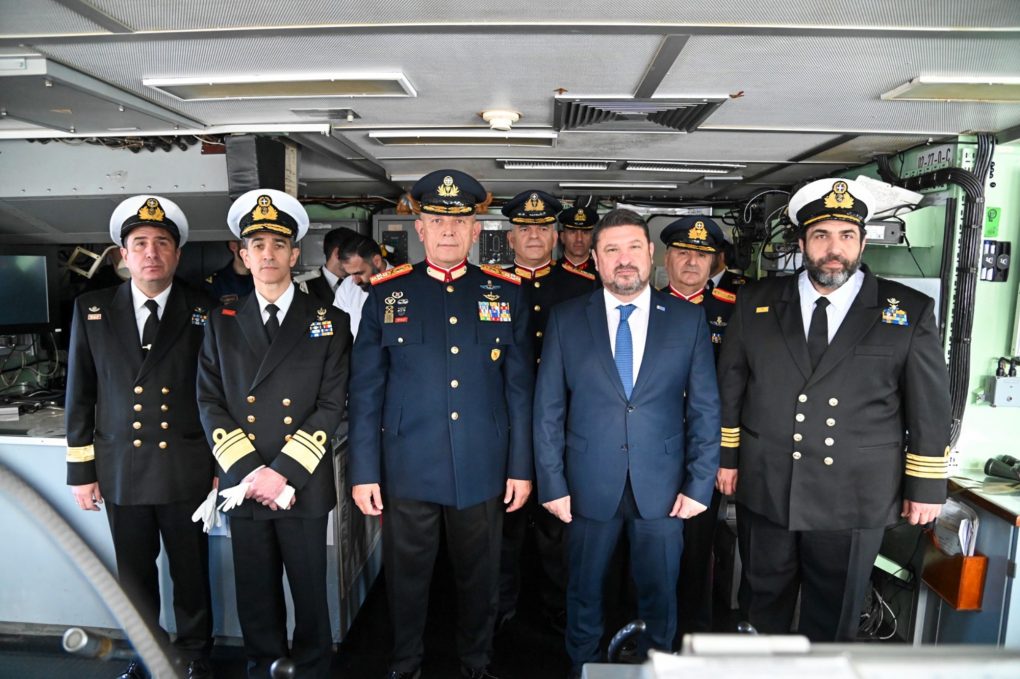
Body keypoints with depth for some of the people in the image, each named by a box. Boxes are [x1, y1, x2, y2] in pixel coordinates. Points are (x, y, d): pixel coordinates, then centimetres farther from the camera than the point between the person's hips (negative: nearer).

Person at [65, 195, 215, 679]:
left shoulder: (203, 312, -2)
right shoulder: (91, 310, 3)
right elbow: (79, 396, 6)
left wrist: (221, 466, 0)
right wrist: (81, 470, 4)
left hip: (186, 471, -1)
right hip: (121, 471, 2)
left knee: (191, 573, 11)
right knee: (135, 576, 15)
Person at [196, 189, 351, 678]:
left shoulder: (329, 323, 0)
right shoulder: (222, 324, 7)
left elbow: (331, 406, -6)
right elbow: (210, 404, 2)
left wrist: (284, 472, -13)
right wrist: (250, 472, -9)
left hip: (304, 487, -2)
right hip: (243, 487, 2)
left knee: (310, 595, 11)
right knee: (256, 599, 14)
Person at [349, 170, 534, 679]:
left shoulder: (506, 294, 1)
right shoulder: (386, 294, 0)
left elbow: (520, 388, 2)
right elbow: (366, 391, 0)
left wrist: (521, 466, 1)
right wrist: (364, 472, -2)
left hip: (483, 471, 1)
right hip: (408, 468, 0)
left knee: (479, 577, 17)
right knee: (406, 575, 16)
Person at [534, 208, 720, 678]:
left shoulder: (688, 319, 0)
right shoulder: (565, 319, -2)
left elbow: (705, 408, 1)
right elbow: (548, 409, -2)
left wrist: (699, 484, -3)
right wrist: (552, 483, -5)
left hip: (662, 486, 1)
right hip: (589, 484, 0)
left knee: (659, 592, 16)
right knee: (584, 591, 17)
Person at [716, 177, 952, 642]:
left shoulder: (910, 311, -3)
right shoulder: (756, 302, 0)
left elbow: (930, 408, 0)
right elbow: (729, 388, 4)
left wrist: (926, 487, 1)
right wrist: (726, 456, 4)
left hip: (854, 499, -1)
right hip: (764, 490, 1)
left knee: (833, 619, 18)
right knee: (763, 603, 20)